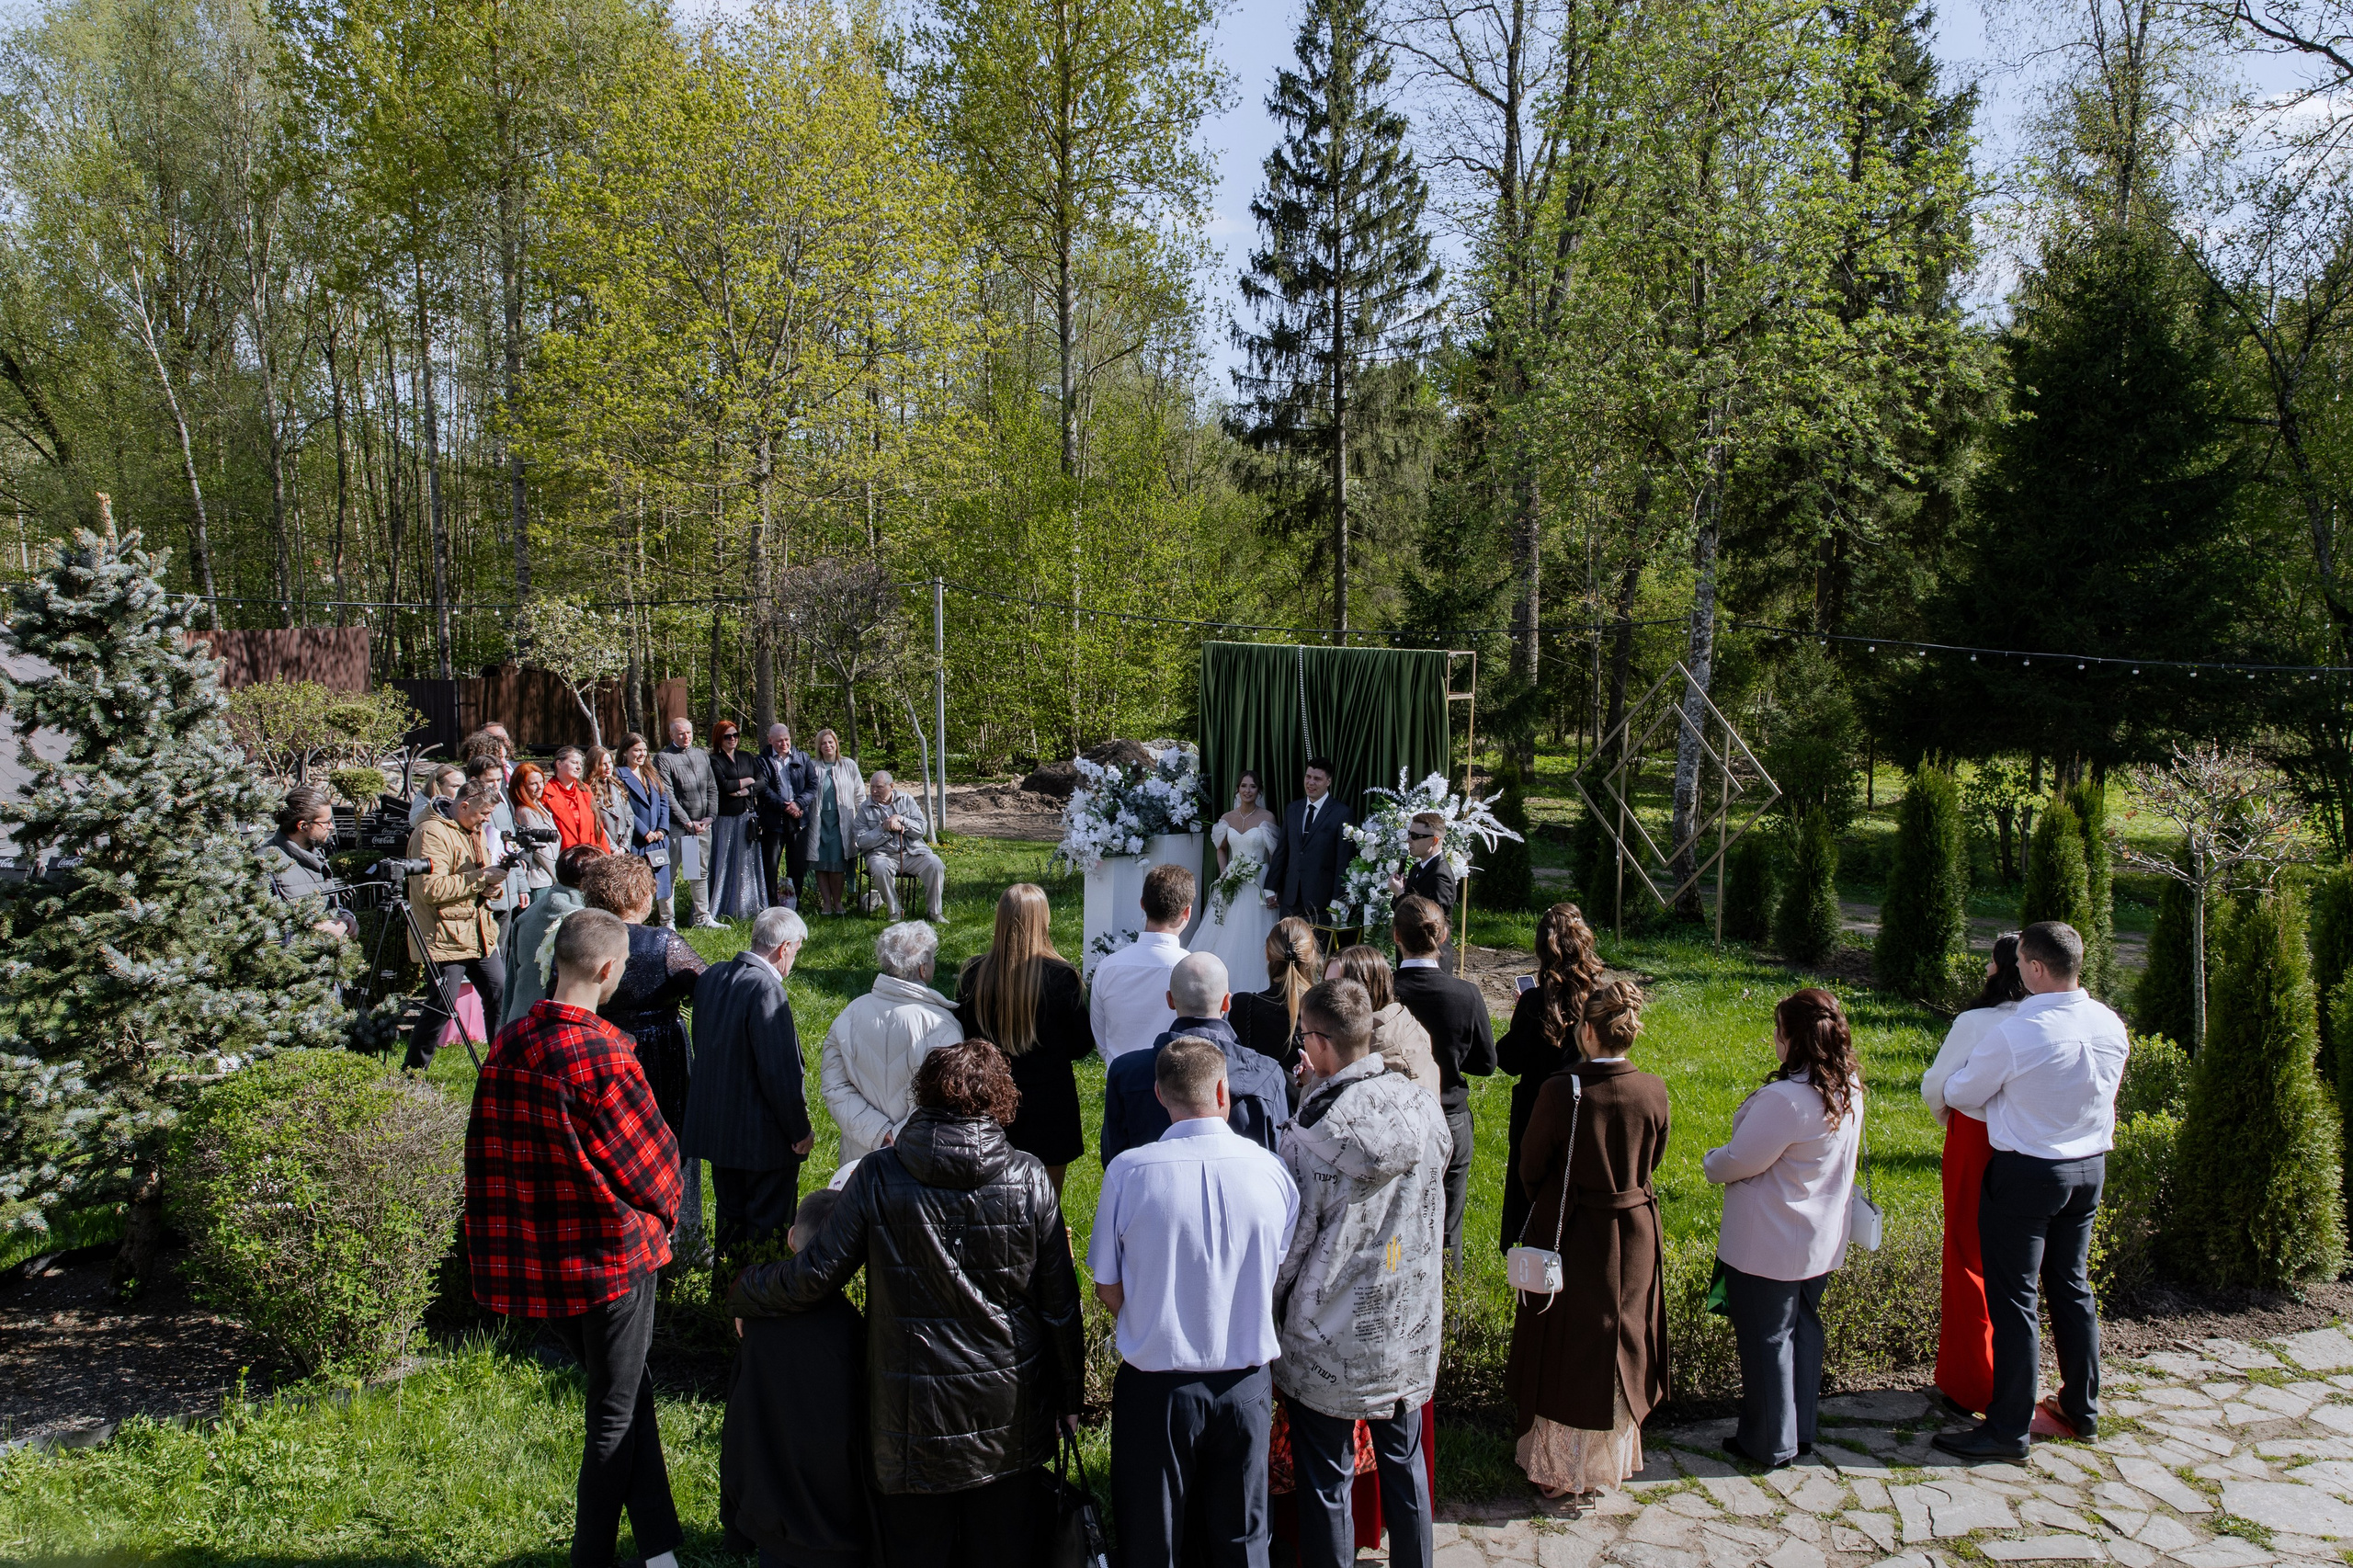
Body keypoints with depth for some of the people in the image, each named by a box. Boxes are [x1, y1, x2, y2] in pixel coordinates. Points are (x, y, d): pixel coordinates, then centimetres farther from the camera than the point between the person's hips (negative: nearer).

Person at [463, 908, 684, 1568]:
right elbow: (647, 1159, -13)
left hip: (537, 1258, 7)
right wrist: (663, 1211, 8)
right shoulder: (603, 1055, -23)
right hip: (610, 1253, -7)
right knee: (615, 1414, 10)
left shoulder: (507, 1044, -2)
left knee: (626, 1389, 21)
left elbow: (487, 1151, 6)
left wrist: (505, 1242, 16)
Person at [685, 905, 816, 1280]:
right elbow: (781, 1073, -24)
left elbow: (704, 1049, 10)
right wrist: (801, 1131, -12)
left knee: (729, 1213, 23)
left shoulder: (710, 976, 0)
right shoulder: (766, 989, -25)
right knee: (767, 1223, 9)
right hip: (763, 1136, -8)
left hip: (716, 1127, 8)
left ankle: (725, 1285, 36)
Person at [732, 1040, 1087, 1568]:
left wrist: (745, 1291, 10)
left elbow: (818, 1274, -10)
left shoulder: (878, 1175, -12)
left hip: (915, 1417, -1)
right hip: (1009, 1419, 1)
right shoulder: (1029, 1178, -8)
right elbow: (1059, 1301, -4)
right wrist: (1070, 1395, 10)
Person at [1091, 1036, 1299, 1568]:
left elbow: (1109, 1292, -6)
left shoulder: (1128, 1171, -15)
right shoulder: (1271, 1170, -10)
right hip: (1245, 1381, 2)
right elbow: (1279, 1278, 3)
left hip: (1154, 1381, -2)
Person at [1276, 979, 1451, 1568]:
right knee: (1404, 1462, 21)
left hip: (1331, 1342, -5)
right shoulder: (1425, 1109, -8)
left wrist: (1262, 1314, 5)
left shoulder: (1314, 1134, -22)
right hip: (1411, 1330, 5)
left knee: (1326, 1481, 11)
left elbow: (1289, 1243, -12)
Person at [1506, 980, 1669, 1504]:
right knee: (1619, 1348, 20)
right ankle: (1612, 1460, 36)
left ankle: (1560, 1471, 26)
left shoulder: (1561, 1091, -22)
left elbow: (1530, 1168, -9)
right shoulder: (1653, 1091, -12)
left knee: (1567, 1351, 13)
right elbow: (1652, 1161, 5)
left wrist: (1546, 1206, 11)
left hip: (1571, 1238, -3)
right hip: (1634, 1237, 3)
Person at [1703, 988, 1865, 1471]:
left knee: (1766, 1339, 8)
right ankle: (1801, 1431, 36)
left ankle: (1770, 1444, 23)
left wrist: (1711, 1163, 1)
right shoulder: (1849, 1087, -4)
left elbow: (1740, 1161, -21)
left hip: (1768, 1245, -8)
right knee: (1802, 1327, 22)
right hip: (1821, 1240, 8)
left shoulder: (1786, 1099, -31)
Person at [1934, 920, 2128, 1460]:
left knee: (2013, 1299, 3)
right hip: (2091, 1167, 7)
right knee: (2072, 1286, 21)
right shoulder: (2111, 1026, -4)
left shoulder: (2013, 1035, -24)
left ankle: (2008, 1429, 10)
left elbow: (1959, 1095, -10)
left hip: (2025, 1174, -6)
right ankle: (2082, 1408, 35)